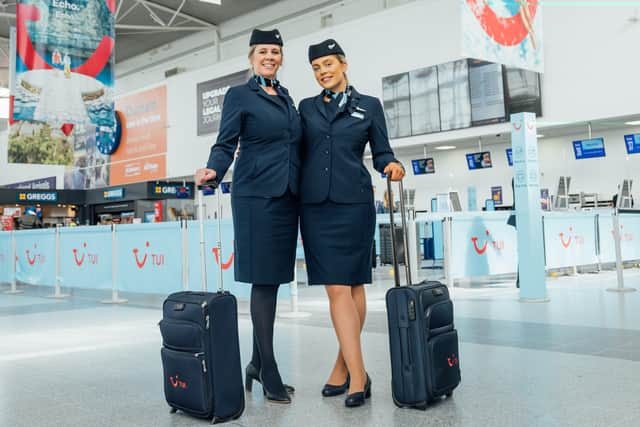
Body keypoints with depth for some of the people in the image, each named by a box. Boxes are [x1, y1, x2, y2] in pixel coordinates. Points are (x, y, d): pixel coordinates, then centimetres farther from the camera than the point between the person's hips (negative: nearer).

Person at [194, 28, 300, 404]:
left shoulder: (287, 97, 19)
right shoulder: (239, 95, 2)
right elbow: (226, 145, -5)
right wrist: (213, 171, -25)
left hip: (287, 198, 6)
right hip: (256, 197, -6)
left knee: (273, 279, 8)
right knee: (263, 280, -5)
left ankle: (257, 363, 20)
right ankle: (269, 374, 3)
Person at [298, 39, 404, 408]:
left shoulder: (369, 106, 9)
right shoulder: (306, 107, 15)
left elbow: (382, 153, 6)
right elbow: (299, 154, 14)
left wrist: (393, 166, -14)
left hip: (353, 203, -1)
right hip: (316, 205, 2)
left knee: (353, 284, 2)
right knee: (336, 288, -4)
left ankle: (343, 366, 15)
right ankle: (358, 374, -1)